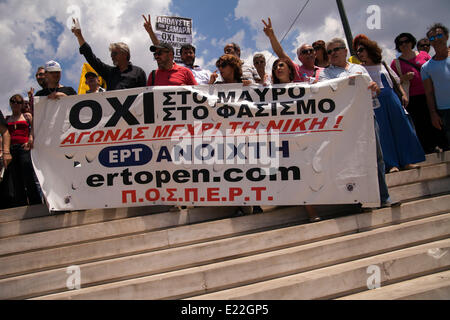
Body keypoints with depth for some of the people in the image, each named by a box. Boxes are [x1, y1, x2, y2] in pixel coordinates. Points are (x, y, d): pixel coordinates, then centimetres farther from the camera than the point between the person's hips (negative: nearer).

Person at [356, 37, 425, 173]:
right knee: (384, 132, -4)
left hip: (391, 98, 3)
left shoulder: (382, 65, 12)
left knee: (400, 128, 2)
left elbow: (396, 80, 16)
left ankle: (407, 161, 10)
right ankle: (391, 164, 2)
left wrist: (403, 94, 7)